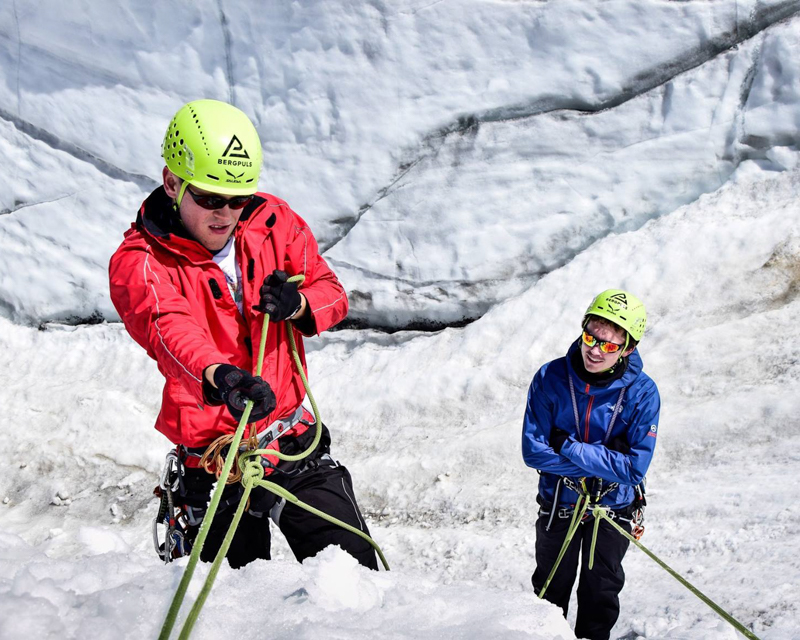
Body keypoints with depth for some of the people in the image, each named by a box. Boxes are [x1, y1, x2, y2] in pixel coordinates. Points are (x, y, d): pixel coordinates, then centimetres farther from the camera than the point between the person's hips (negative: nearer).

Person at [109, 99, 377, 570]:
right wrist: (220, 377, -53)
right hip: (215, 457, -3)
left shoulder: (273, 222, 1)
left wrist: (298, 305, -18)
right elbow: (170, 330, -33)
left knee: (356, 575, 5)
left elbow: (332, 293, 6)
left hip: (295, 440, 3)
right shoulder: (139, 264, -13)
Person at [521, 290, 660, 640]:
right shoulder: (550, 378, -20)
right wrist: (601, 460, -26)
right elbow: (533, 450, -21)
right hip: (558, 505, 1)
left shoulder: (642, 393, -22)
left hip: (613, 508, -1)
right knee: (549, 593, 20)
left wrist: (568, 447, -28)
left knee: (600, 598, 19)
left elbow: (634, 467, -26)